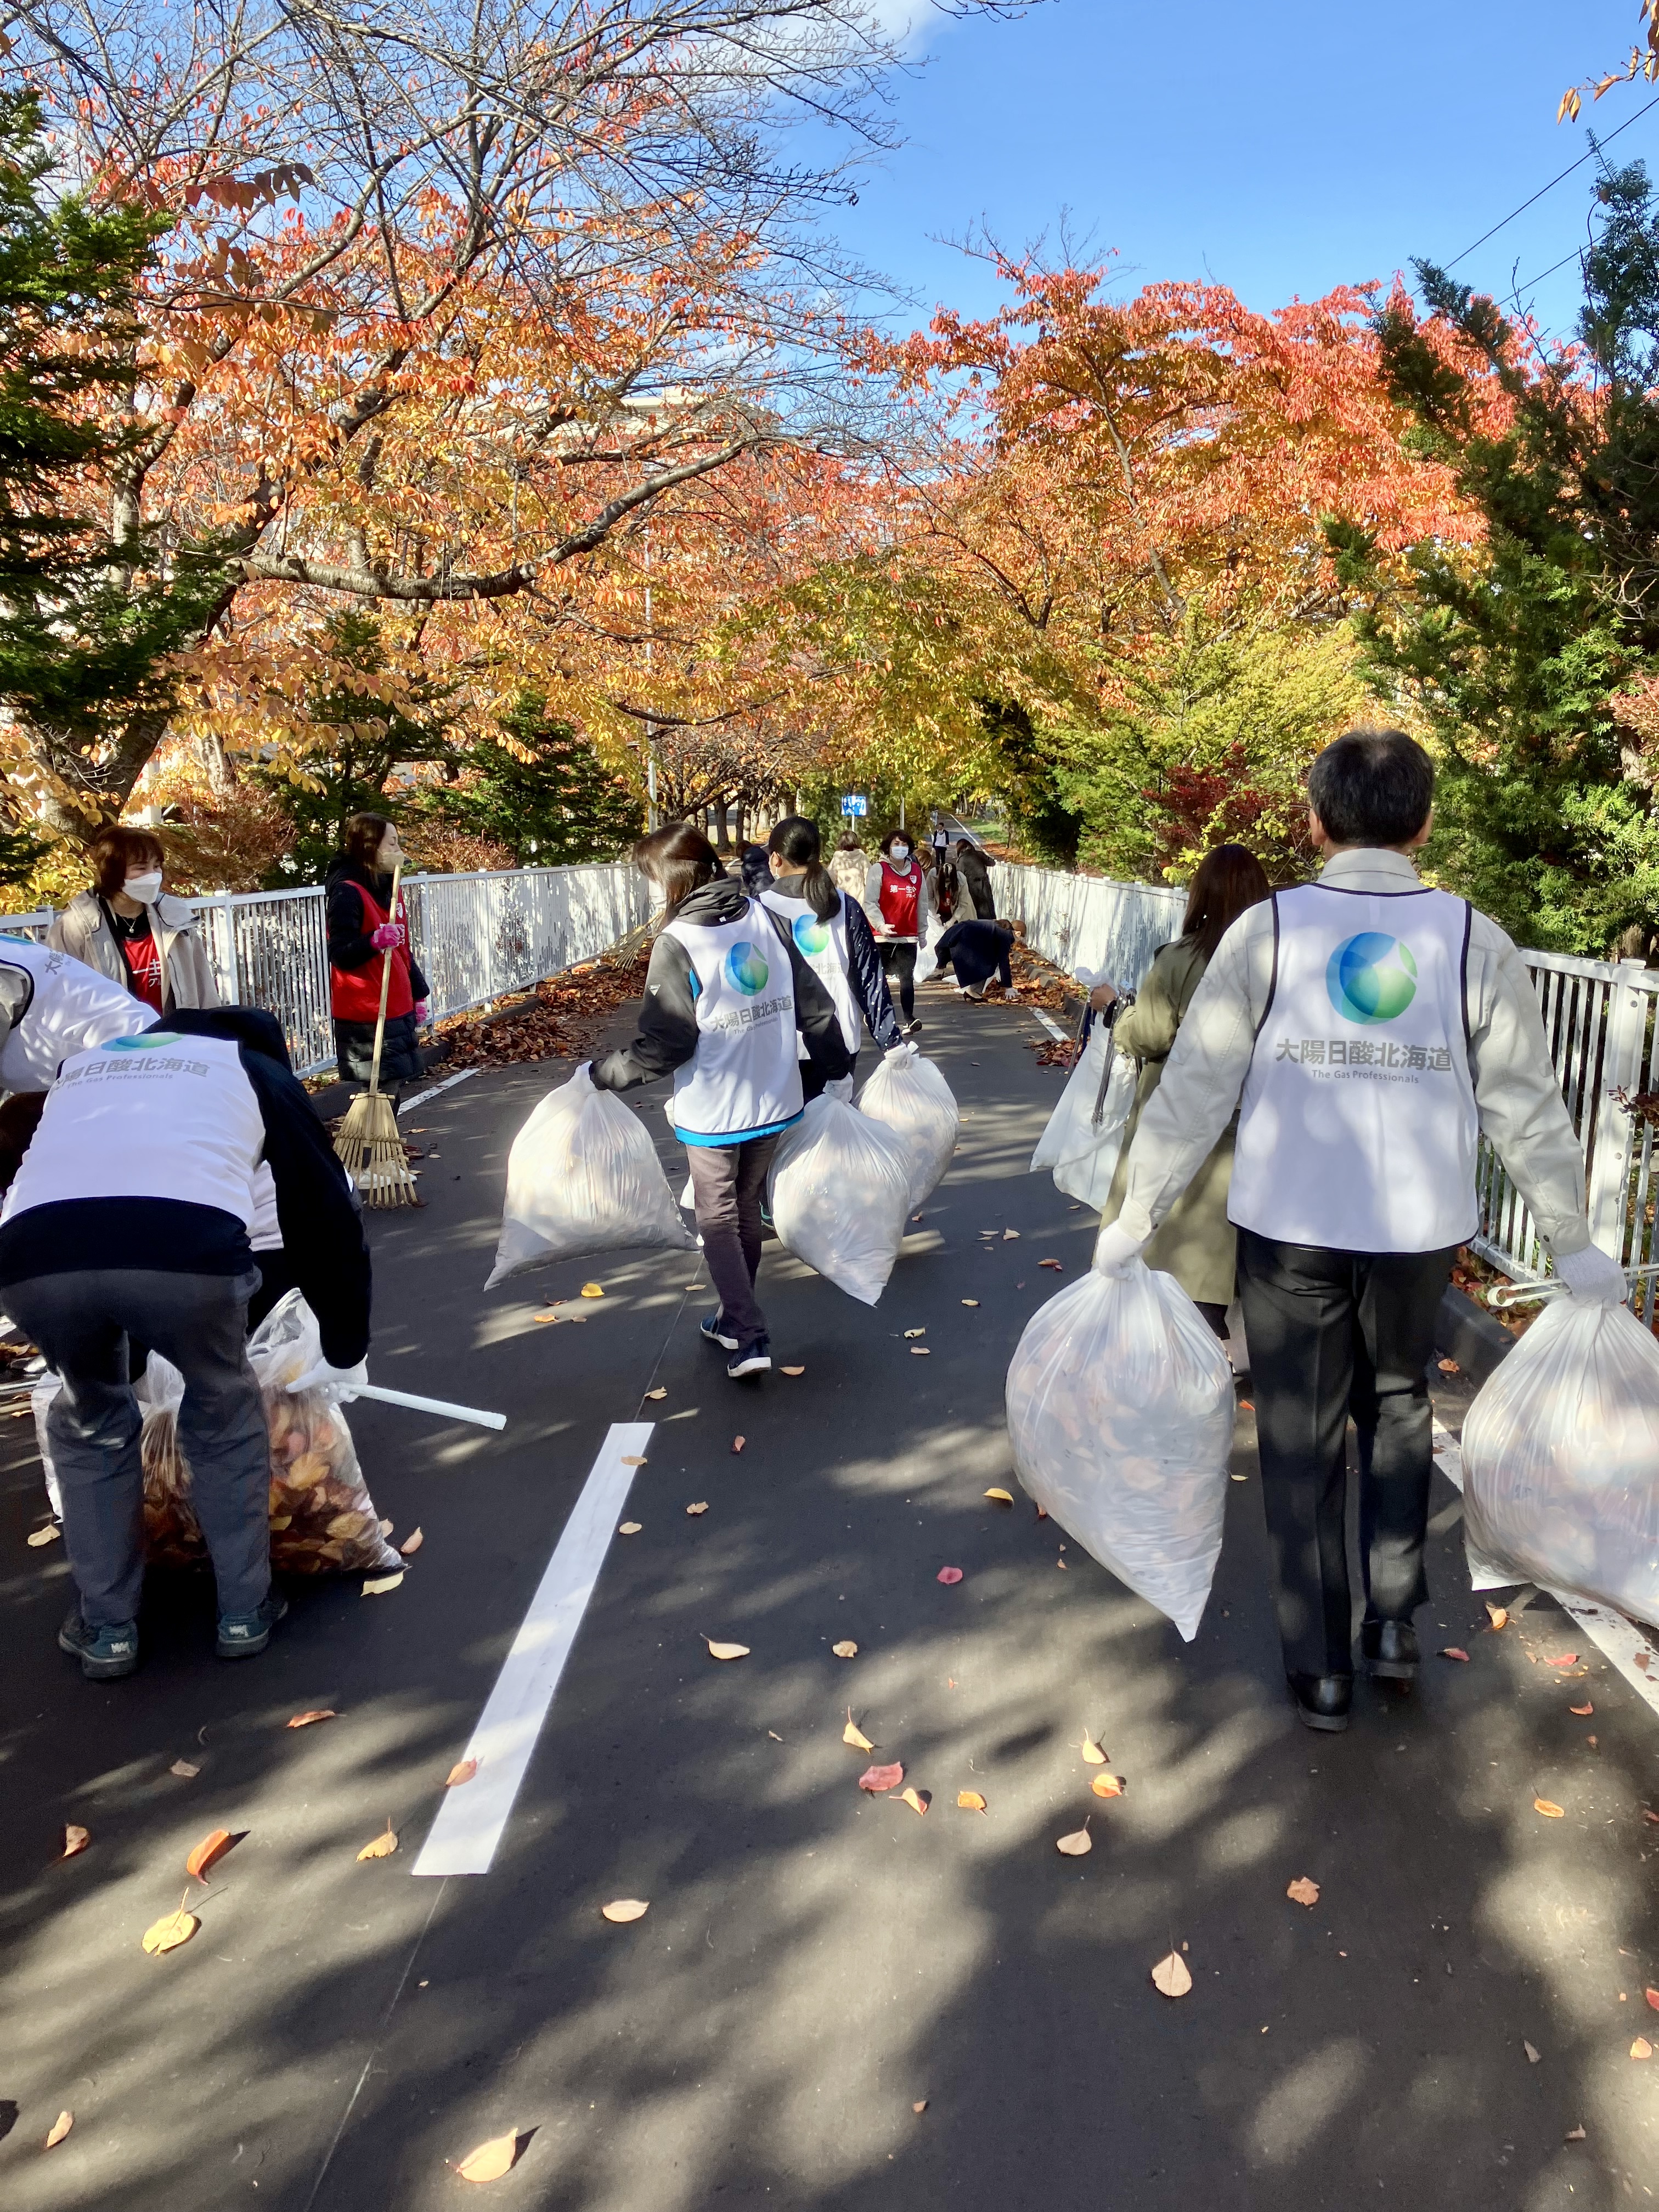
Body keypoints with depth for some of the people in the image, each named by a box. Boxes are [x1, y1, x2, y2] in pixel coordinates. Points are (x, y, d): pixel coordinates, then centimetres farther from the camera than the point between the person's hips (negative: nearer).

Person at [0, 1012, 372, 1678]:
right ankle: (245, 1610, 33)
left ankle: (106, 1629, 35)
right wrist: (344, 1349, 40)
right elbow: (323, 1209, 30)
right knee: (224, 1416, 27)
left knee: (91, 1424, 32)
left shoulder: (81, 1065, 40)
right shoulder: (253, 1068, 31)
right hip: (184, 1248, -2)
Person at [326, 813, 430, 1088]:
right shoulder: (348, 892, -14)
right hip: (365, 1017, -9)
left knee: (392, 1086, 12)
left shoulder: (390, 888, 14)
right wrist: (374, 942, -35)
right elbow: (340, 955, -18)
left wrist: (418, 995, 21)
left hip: (399, 1011, 9)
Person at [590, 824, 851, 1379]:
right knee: (746, 1210, 21)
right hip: (774, 1101, 6)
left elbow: (664, 1046, -17)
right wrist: (839, 1068, 14)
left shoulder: (677, 943, -17)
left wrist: (602, 1074, -3)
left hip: (713, 1110, -5)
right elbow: (814, 1004, 2)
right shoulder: (764, 918, -1)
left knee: (718, 1219, 11)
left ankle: (750, 1338, 3)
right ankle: (735, 1319, 35)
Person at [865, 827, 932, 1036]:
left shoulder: (917, 871, 9)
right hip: (883, 937, -3)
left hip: (909, 937, 3)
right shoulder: (878, 870, -3)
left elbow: (923, 903, 15)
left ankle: (908, 1020, -8)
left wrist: (922, 932, 15)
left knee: (907, 978, -3)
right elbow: (870, 903, -8)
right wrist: (880, 925, -22)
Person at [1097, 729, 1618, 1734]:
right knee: (1399, 1407, 26)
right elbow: (1527, 1106, -1)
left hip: (1291, 1226, -1)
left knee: (1303, 1440, 12)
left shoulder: (1268, 929, -8)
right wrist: (1575, 1243, 10)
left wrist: (1137, 1216, 2)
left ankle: (1322, 1667, 21)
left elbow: (1194, 1090, -8)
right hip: (1420, 1225, 2)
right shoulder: (1474, 940, -5)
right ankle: (1395, 1621, 25)